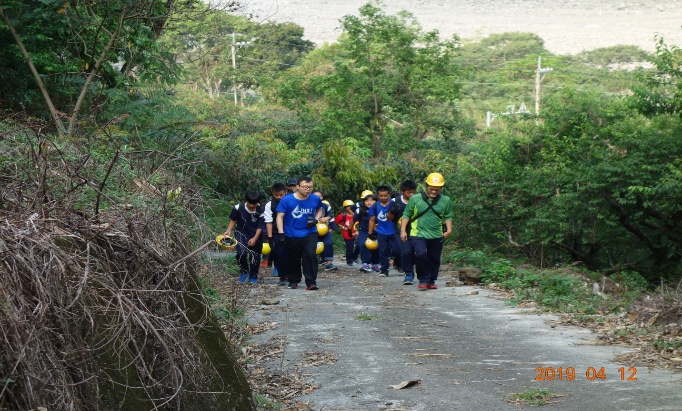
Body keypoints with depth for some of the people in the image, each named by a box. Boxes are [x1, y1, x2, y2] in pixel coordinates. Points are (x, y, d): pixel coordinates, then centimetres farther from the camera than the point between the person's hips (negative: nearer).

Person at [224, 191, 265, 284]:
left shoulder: (260, 212, -14)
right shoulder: (238, 208, -13)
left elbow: (260, 227, -10)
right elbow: (233, 220, 1)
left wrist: (255, 238, -21)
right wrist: (229, 231, -11)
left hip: (255, 237, 1)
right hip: (241, 233, -1)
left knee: (255, 257, 7)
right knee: (241, 253, -21)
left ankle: (253, 276, 28)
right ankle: (244, 272, 4)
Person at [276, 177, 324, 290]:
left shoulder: (315, 199, -4)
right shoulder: (287, 200, -13)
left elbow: (319, 210, 17)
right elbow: (280, 217, -10)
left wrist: (316, 219, -4)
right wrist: (281, 234, -17)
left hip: (310, 233, 1)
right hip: (292, 235, -1)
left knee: (310, 255, -17)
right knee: (293, 259, 12)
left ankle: (311, 282, -10)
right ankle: (293, 281, 33)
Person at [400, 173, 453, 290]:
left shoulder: (446, 201, 5)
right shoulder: (415, 199, -1)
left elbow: (448, 217, 11)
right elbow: (406, 215, 4)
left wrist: (449, 229, -5)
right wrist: (403, 230, -3)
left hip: (437, 236, 3)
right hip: (418, 234, -3)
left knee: (434, 259, 8)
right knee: (421, 255, -19)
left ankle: (431, 281, 24)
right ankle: (423, 280, -4)